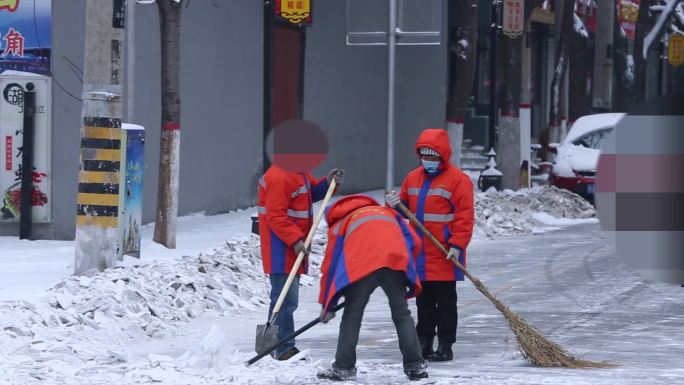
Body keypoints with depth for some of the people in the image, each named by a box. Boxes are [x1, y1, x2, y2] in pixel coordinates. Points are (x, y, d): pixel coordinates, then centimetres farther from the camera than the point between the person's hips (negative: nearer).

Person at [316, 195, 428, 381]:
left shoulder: (339, 225, 31)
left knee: (352, 315, 9)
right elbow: (414, 242, 26)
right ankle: (416, 366, 11)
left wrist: (326, 304, 35)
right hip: (396, 263, 2)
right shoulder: (387, 212, 38)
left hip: (361, 266, -2)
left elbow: (329, 266, 29)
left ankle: (344, 368, 8)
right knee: (401, 314, 14)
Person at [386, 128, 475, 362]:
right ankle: (424, 342, 19)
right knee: (424, 301, 12)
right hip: (420, 254, 6)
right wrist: (395, 205, -3)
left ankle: (445, 345, 5)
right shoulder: (413, 178, 12)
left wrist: (457, 245, -20)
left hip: (444, 256, -6)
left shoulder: (457, 179, -9)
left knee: (445, 301, 1)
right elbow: (406, 208, 21)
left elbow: (465, 216, -13)